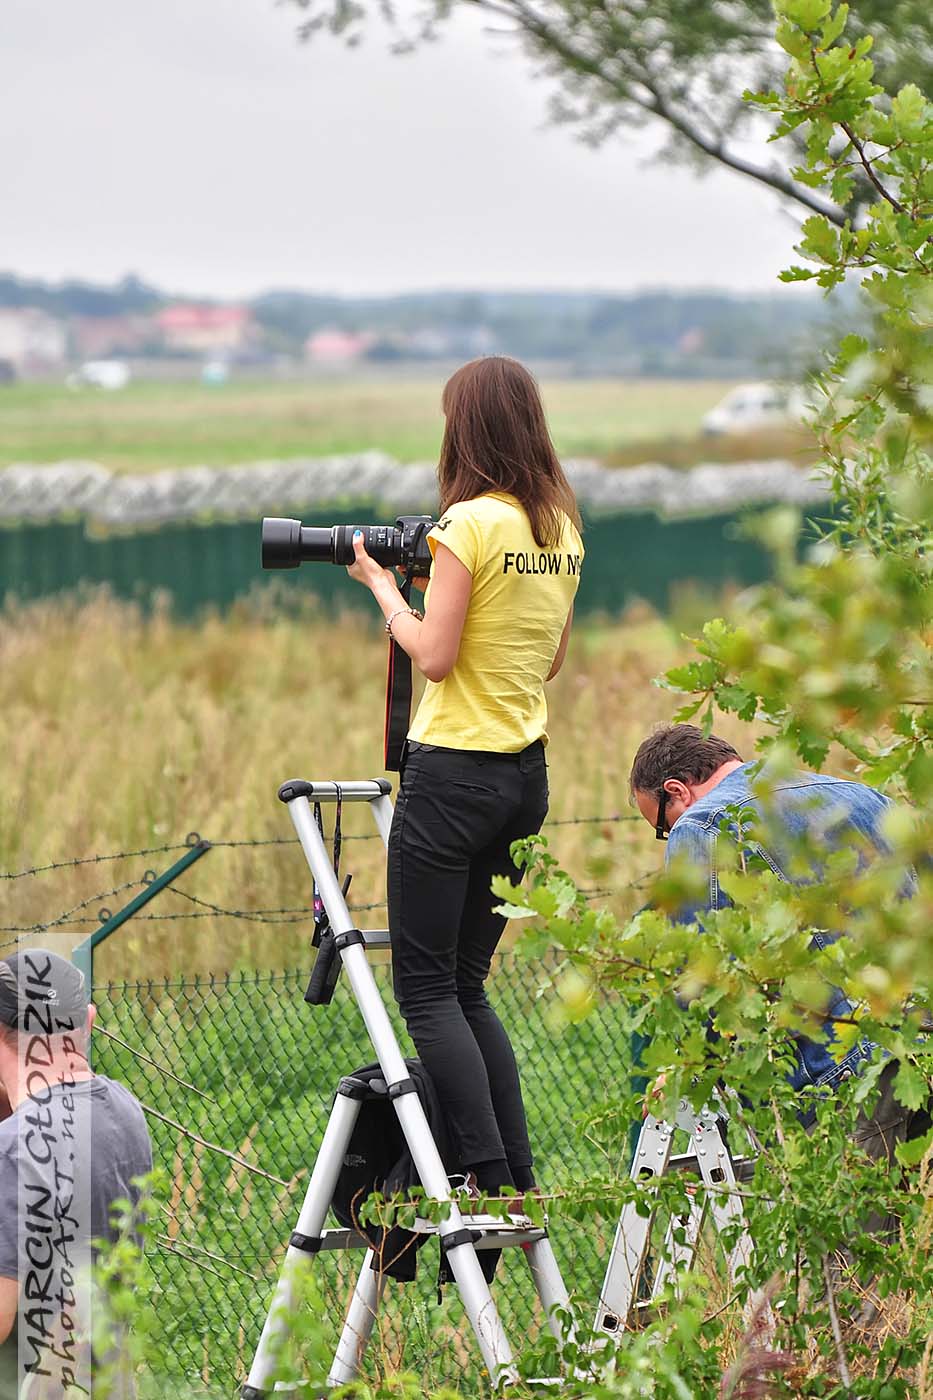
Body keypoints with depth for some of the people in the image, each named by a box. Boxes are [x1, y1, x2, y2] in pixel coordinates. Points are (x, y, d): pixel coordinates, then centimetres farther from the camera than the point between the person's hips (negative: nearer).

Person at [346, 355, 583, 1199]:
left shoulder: (470, 525, -14)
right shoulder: (563, 529, 9)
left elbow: (435, 656, -16)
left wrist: (381, 584, -1)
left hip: (454, 772, -8)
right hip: (525, 773, 8)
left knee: (426, 987, -2)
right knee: (467, 985, 15)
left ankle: (493, 1180, -11)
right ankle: (520, 1182, 9)